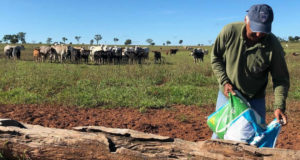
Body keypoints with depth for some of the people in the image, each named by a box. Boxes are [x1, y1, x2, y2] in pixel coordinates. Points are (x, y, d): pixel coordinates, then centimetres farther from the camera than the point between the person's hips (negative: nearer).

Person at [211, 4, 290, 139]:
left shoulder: (273, 45, -19)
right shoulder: (230, 31, -19)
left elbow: (281, 79, -10)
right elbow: (215, 57, -4)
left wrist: (279, 106, -22)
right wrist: (224, 82, -14)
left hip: (255, 100, 0)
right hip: (227, 94, 0)